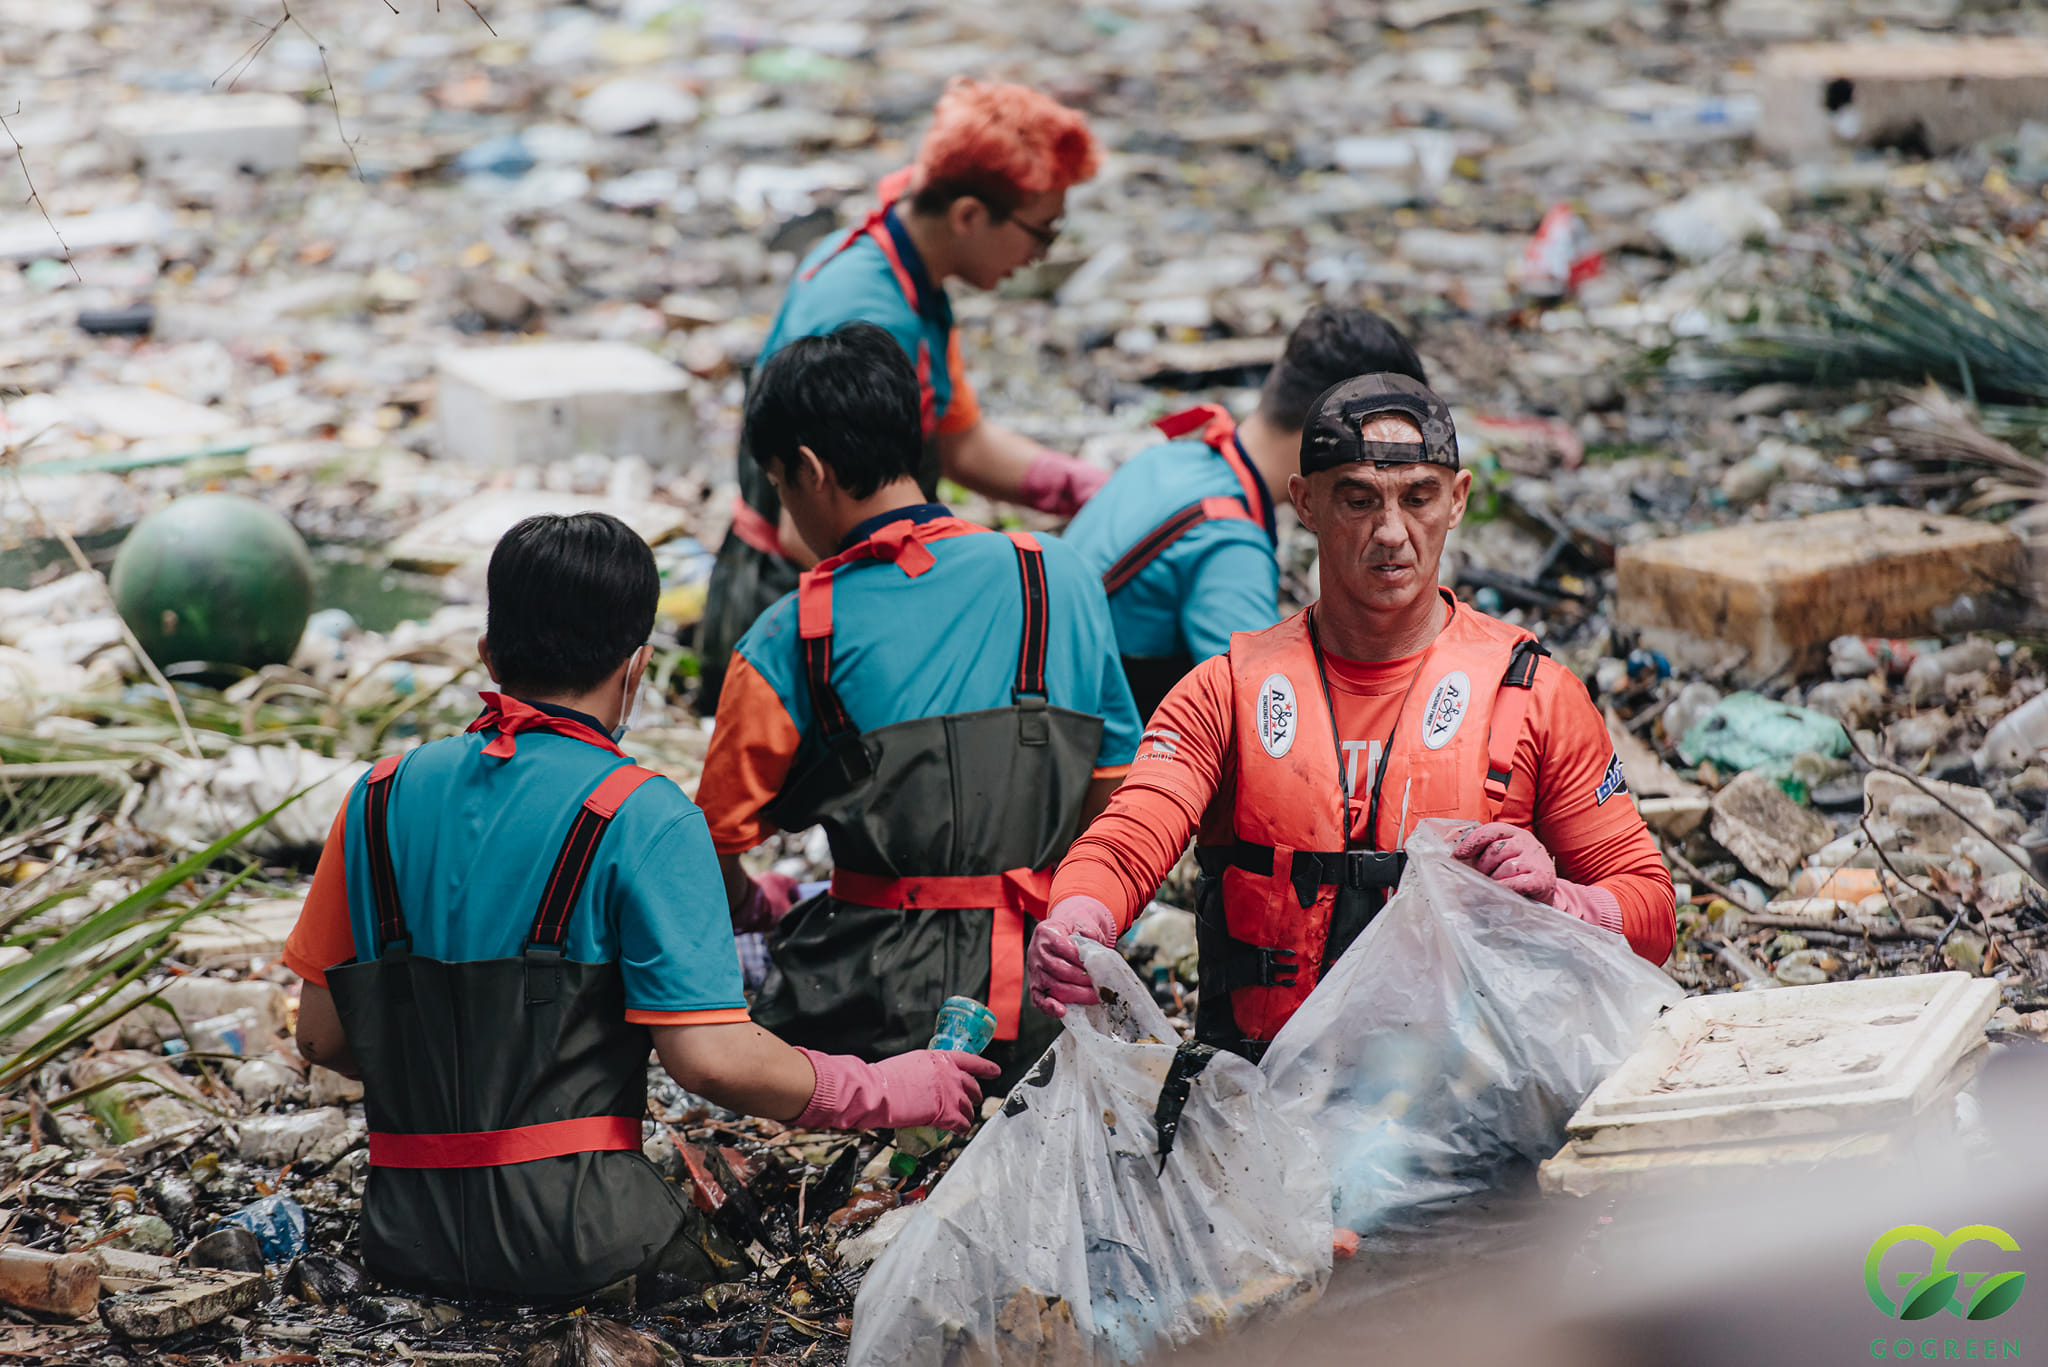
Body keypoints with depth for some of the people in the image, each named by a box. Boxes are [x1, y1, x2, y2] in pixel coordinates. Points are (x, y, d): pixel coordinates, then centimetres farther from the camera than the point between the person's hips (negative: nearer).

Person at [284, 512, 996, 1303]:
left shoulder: (380, 798, 7)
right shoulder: (642, 818, -8)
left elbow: (323, 1036, 12)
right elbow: (710, 1057, -13)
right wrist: (882, 1093, 3)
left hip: (407, 1239, 5)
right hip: (575, 1248, -5)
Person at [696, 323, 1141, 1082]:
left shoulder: (790, 642, -4)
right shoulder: (1060, 579, 5)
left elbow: (718, 839, 3)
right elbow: (1113, 791, 12)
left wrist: (753, 905, 26)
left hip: (878, 1018, -4)